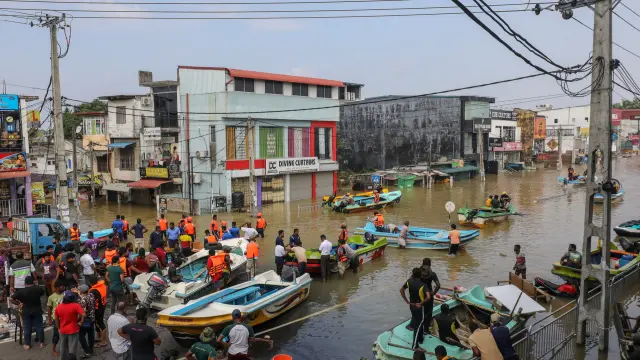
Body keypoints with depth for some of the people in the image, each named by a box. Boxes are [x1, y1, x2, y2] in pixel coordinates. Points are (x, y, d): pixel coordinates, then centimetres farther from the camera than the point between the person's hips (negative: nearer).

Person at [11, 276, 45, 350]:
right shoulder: (38, 289, -10)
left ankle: (27, 345, 18)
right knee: (39, 326, 11)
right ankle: (42, 343, 18)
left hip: (26, 312, -1)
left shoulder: (21, 291, -12)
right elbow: (43, 292, 11)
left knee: (27, 328, 11)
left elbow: (11, 299, -12)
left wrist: (19, 303, 0)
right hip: (37, 310, 1)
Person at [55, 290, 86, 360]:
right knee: (72, 348, 6)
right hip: (73, 330, -4)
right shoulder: (76, 305, -18)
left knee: (63, 348, 22)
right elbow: (83, 315, -28)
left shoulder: (58, 307, -6)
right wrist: (81, 322, -10)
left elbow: (56, 319, 7)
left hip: (63, 331, 4)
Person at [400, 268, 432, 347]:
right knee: (418, 324, 4)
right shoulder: (423, 285, -21)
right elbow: (428, 297, -32)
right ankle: (415, 345, 7)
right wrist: (421, 303, -17)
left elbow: (401, 290, 2)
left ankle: (420, 338, 39)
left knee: (416, 321, 24)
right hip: (419, 306, -5)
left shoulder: (409, 281, -7)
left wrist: (407, 301, 6)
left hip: (411, 305, 5)